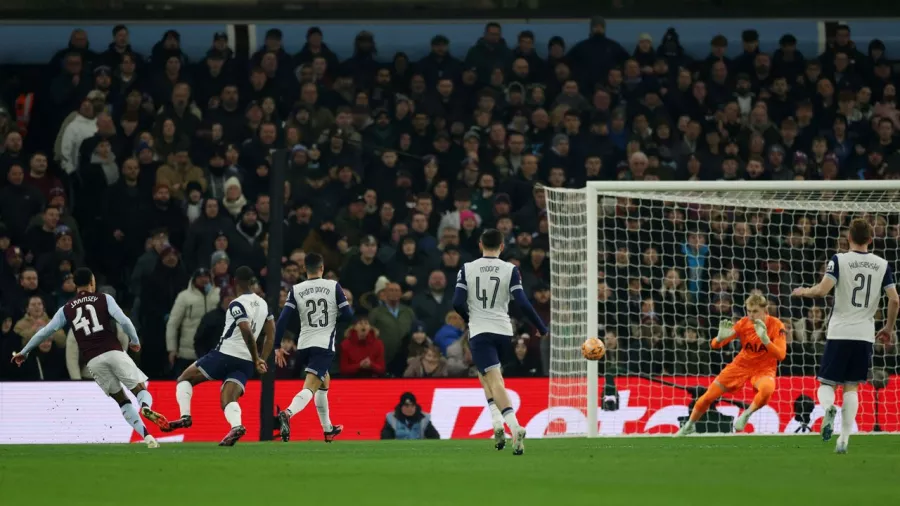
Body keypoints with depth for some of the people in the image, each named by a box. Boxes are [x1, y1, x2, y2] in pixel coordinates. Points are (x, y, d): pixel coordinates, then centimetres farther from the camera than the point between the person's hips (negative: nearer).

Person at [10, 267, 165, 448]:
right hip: (114, 352, -2)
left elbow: (45, 332, 14)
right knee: (140, 389, 4)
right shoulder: (104, 299, 7)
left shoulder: (66, 310, 14)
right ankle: (146, 407, -35)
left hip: (94, 361, 2)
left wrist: (24, 352, 26)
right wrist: (135, 341, 13)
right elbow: (124, 321, -5)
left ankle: (147, 436, -5)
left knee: (121, 400, 12)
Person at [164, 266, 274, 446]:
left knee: (184, 379, 11)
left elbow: (247, 333, -20)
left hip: (225, 354, -6)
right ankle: (236, 426, -34)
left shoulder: (237, 305, -10)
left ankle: (185, 416, -7)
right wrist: (262, 360, 14)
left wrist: (256, 359, -13)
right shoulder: (263, 304, 13)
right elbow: (271, 335, 16)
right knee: (228, 400, -3)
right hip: (245, 362, 6)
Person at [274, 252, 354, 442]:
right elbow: (348, 315, -1)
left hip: (304, 346, 4)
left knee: (324, 382, 29)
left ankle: (328, 429, 36)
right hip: (324, 345, -4)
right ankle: (287, 414, -44)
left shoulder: (296, 290, 5)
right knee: (309, 388, -15)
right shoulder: (333, 286, 0)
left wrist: (278, 347, 3)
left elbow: (283, 320, -2)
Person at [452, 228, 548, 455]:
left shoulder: (467, 269, 0)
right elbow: (522, 303, -8)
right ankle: (497, 423, 15)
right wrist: (542, 329, 1)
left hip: (479, 331, -2)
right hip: (503, 331, 2)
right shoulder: (510, 270, -2)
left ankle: (514, 427, -28)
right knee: (484, 372, 25)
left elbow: (457, 302, -5)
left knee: (495, 381, -9)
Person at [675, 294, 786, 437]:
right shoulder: (744, 323, -13)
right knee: (708, 396, 0)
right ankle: (689, 426, 28)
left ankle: (746, 415, -10)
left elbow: (780, 355, -30)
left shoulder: (776, 325, -19)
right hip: (742, 365, 3)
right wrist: (721, 338, -37)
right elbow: (715, 345, -12)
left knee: (767, 389, -39)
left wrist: (764, 338, -45)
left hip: (764, 369, -3)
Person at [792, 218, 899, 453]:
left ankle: (828, 407, -28)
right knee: (852, 387, 10)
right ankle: (844, 438, -1)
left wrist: (804, 292, 5)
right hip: (865, 334, 2)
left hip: (839, 333, -2)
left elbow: (822, 290, -16)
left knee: (827, 383, 7)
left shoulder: (839, 260, -5)